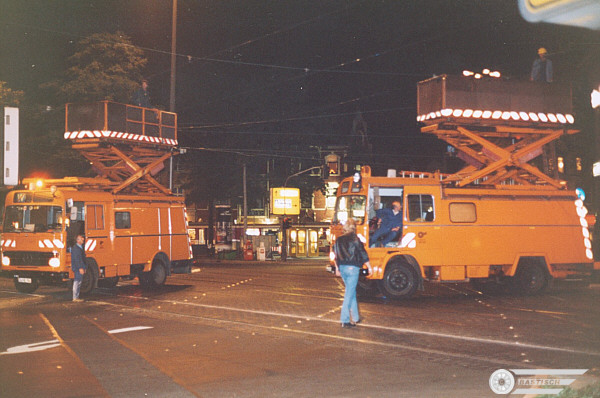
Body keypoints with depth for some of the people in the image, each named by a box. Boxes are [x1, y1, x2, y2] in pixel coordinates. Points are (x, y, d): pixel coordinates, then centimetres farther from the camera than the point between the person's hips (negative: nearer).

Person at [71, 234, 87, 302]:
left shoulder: (81, 247, 18)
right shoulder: (75, 248, -13)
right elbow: (77, 259, -19)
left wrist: (84, 268, 20)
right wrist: (80, 268, -23)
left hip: (81, 268, 10)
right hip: (77, 268, -10)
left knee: (78, 283, 12)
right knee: (77, 282, -7)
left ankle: (77, 297, 17)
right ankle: (75, 298, -5)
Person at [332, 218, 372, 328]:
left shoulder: (338, 240, 6)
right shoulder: (354, 239, -11)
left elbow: (336, 256, 15)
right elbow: (363, 254, -8)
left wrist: (337, 268, 26)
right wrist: (369, 267, 1)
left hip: (342, 268, 6)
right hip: (352, 268, -6)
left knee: (351, 292, 19)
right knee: (349, 294, -3)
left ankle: (356, 317, 26)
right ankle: (345, 321, -5)